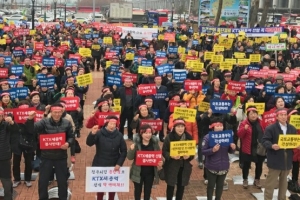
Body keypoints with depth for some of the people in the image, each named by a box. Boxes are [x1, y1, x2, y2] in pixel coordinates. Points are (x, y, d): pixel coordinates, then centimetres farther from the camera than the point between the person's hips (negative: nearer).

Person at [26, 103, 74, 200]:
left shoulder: (67, 123, -1)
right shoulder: (44, 122, -7)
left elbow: (71, 137, 5)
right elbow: (32, 128, -21)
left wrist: (68, 143, -17)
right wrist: (30, 119, -40)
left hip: (61, 157, 1)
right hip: (46, 156, -1)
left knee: (62, 180, 13)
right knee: (43, 180, 10)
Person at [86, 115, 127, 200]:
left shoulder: (119, 135, -2)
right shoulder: (99, 133, -10)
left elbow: (124, 151, 1)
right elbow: (89, 143, -23)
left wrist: (119, 163, -9)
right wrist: (92, 133, -42)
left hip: (114, 166, 2)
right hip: (100, 165, -2)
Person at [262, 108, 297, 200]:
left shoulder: (292, 129, 8)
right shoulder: (271, 128, -9)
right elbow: (265, 141, -13)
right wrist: (272, 146, -30)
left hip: (287, 160, 6)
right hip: (275, 160, -5)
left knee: (284, 182, 18)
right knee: (271, 182, 1)